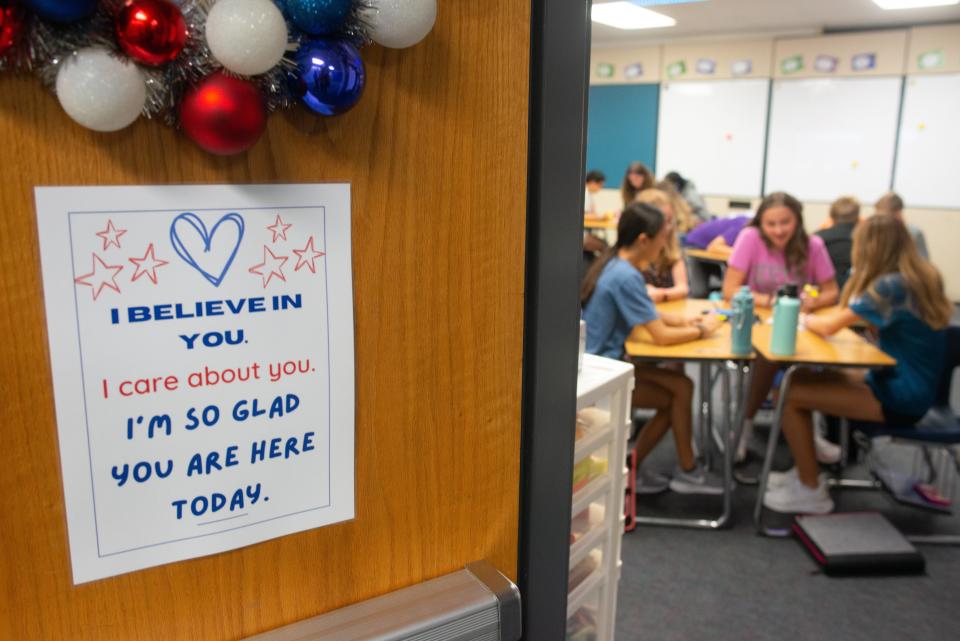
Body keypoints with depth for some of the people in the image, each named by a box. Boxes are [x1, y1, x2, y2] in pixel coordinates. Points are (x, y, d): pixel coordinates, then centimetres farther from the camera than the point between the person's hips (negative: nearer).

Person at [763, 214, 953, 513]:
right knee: (798, 379, 8)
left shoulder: (891, 285, -22)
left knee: (790, 394, -14)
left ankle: (811, 492, 0)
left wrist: (806, 319, 2)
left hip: (900, 398, -9)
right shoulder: (920, 277, 5)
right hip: (909, 385, 9)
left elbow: (829, 327, -19)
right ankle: (805, 473, 16)